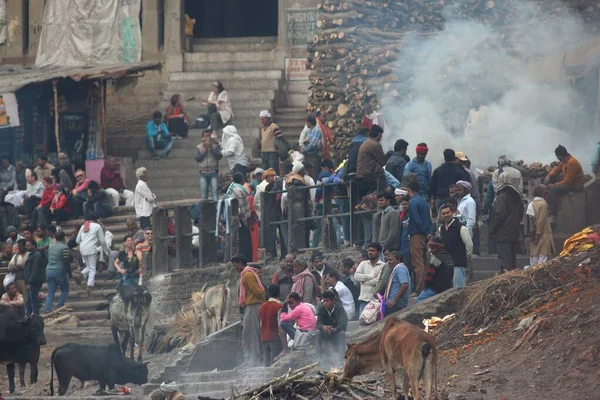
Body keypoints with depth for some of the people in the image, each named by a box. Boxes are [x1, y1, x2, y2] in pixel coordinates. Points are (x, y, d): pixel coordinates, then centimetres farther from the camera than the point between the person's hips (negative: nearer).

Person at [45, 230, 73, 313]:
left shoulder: (51, 247, 13)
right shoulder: (64, 247, -8)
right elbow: (66, 262, -13)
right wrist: (69, 273, -6)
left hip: (49, 271, 6)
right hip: (60, 271, -6)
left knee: (50, 293, 6)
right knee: (65, 291, 9)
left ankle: (47, 311, -5)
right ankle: (58, 309, -4)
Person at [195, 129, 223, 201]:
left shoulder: (216, 145, 5)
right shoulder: (199, 147, 10)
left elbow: (219, 156, -7)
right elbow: (197, 158, -2)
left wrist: (211, 147, -12)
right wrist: (205, 149, -8)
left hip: (213, 173, -2)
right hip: (203, 173, 2)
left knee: (215, 194, -9)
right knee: (203, 195, 3)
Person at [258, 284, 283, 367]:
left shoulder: (262, 306, 10)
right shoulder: (279, 307, -9)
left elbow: (261, 324, 14)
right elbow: (280, 325, -14)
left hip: (264, 338, 6)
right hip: (275, 338, -6)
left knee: (266, 363, 6)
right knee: (274, 363, -8)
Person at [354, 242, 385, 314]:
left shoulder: (383, 266, -1)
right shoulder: (363, 264, 15)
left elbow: (379, 280, -13)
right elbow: (356, 276, 1)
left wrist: (364, 281, -3)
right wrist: (371, 276, -6)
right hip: (364, 298, 4)